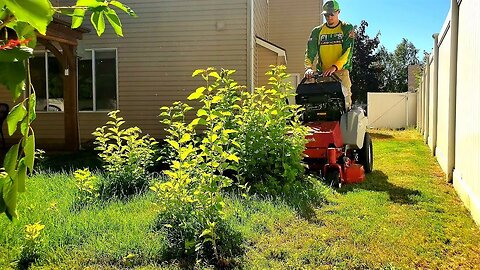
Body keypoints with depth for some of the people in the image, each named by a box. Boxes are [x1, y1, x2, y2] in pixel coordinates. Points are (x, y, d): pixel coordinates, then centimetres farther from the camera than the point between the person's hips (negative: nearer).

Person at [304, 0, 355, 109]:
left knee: (344, 102, -11)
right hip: (322, 74, 2)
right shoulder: (317, 31, 15)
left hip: (341, 72, -2)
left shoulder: (347, 29, 6)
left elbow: (348, 51, -6)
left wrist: (334, 67, -21)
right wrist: (308, 68, -14)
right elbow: (310, 52, 7)